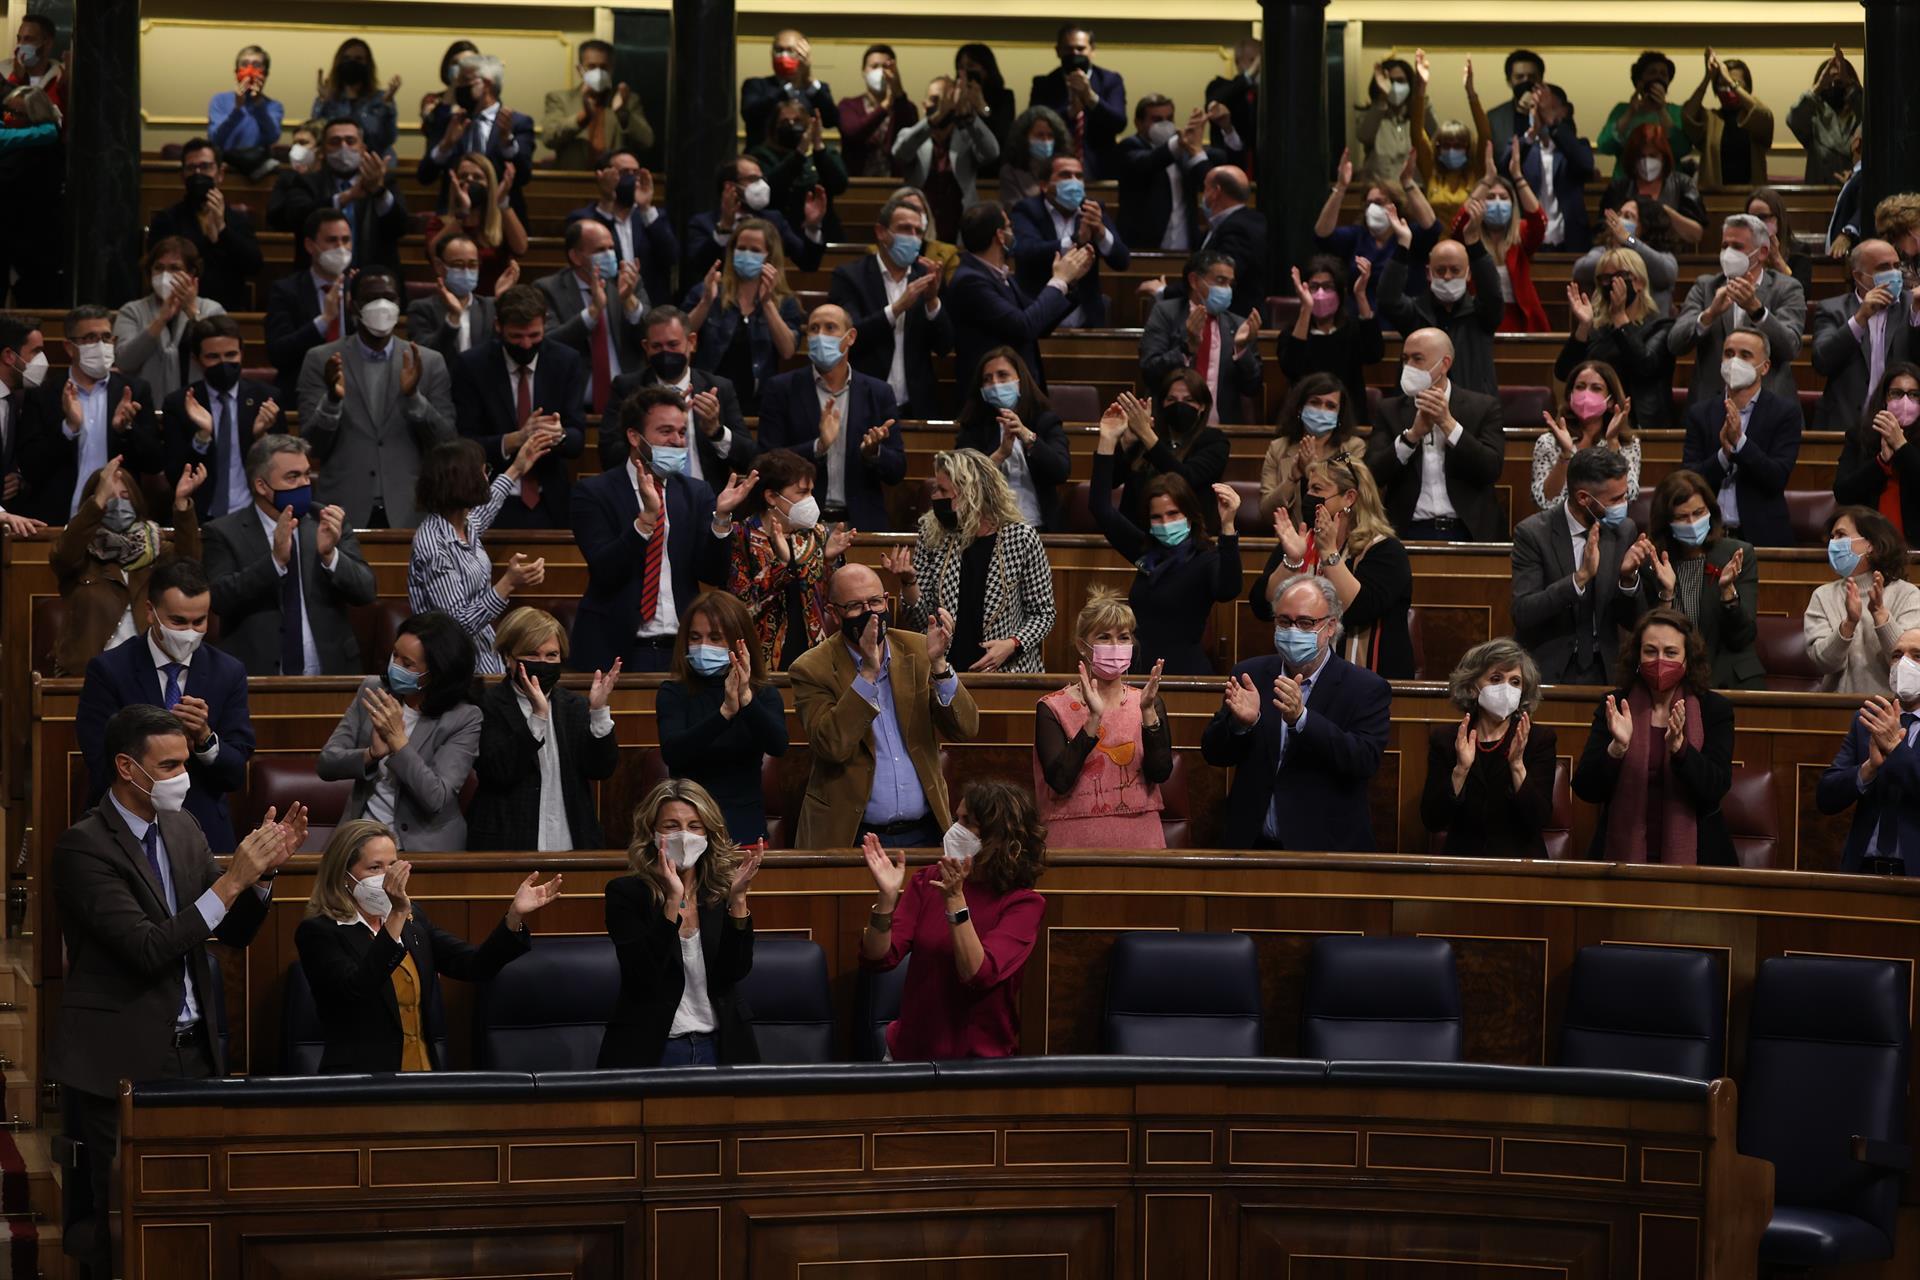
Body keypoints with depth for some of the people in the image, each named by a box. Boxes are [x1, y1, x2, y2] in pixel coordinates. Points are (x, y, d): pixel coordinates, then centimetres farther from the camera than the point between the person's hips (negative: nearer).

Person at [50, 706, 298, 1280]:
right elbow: (149, 949, -22)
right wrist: (231, 880, -23)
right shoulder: (83, 846, -13)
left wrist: (265, 870, -3)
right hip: (122, 1063, -7)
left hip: (193, 1053, 7)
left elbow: (235, 931, 15)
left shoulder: (182, 830, 10)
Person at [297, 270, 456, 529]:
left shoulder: (429, 362, 5)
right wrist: (332, 399, -20)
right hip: (343, 516, -1)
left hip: (409, 515, 1)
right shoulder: (320, 360, 3)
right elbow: (311, 447, -2)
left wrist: (413, 395, -15)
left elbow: (446, 444, 1)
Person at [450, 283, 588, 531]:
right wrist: (515, 439, -27)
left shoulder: (567, 363, 1)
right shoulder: (472, 366, -5)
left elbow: (578, 439, -3)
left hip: (551, 507, 2)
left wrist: (559, 435, -28)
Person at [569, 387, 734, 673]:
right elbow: (605, 571, -15)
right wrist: (648, 516, -25)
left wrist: (722, 516, -14)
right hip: (616, 650, -3)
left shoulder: (696, 494, 9)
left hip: (681, 650, 3)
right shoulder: (594, 493, -2)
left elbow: (712, 574, 1)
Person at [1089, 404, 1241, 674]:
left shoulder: (1206, 559, -4)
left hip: (1184, 673, -6)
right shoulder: (1146, 551, 15)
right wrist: (1107, 440, 13)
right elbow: (1101, 508, 19)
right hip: (1138, 673, 6)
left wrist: (1227, 526, -34)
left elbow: (1227, 590, -25)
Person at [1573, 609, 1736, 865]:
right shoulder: (1614, 708, 6)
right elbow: (1586, 791, -1)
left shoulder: (1715, 710, 4)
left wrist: (1678, 746, -23)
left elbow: (1715, 791, -8)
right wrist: (1617, 747, -18)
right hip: (1623, 856, 1)